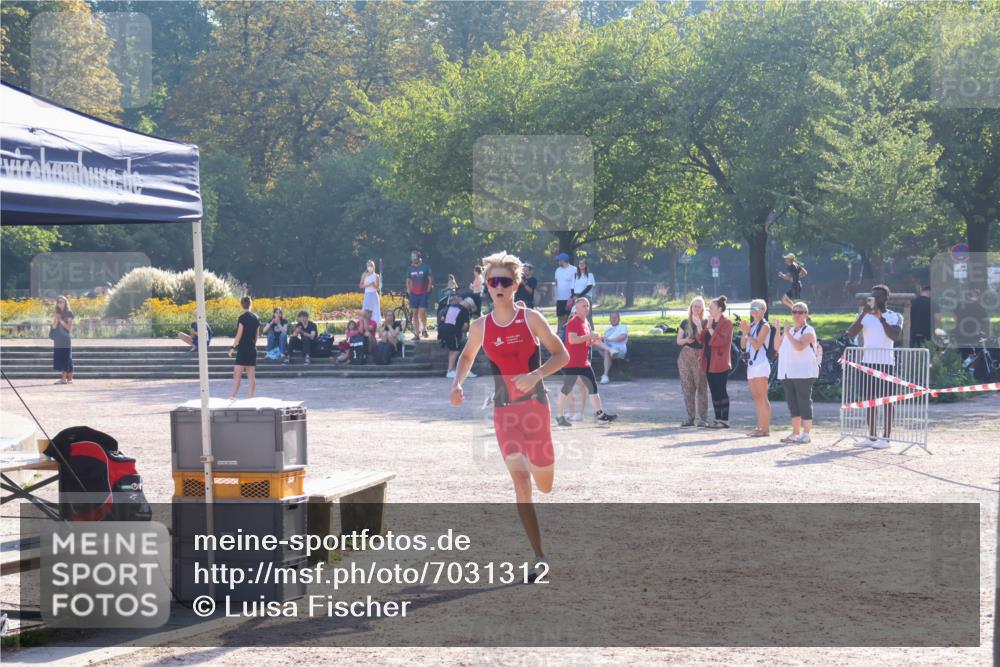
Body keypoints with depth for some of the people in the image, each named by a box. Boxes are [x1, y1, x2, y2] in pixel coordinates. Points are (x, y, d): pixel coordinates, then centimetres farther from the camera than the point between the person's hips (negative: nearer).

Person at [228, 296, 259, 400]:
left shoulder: (242, 318, -11)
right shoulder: (256, 318, 9)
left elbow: (239, 335, -13)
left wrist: (233, 347, -8)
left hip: (243, 350, -6)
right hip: (253, 350, 6)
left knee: (237, 375, -6)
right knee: (251, 376, 5)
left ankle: (232, 397, -9)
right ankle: (250, 398, 4)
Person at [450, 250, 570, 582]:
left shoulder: (531, 318, -4)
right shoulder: (480, 326, 3)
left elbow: (562, 355, -2)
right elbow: (467, 357, 22)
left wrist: (535, 375, -18)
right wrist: (457, 383, 3)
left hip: (535, 404, -1)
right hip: (503, 409, 1)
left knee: (544, 484, 7)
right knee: (519, 477, -14)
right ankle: (539, 557, -12)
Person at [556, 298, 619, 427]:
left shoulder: (587, 323, 16)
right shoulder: (573, 322, -12)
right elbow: (572, 339, -25)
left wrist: (594, 340, 5)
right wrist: (590, 336, -24)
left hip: (584, 362, 9)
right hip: (572, 363, -9)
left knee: (593, 387, 6)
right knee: (567, 388, -4)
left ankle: (600, 414, 7)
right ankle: (560, 417, 3)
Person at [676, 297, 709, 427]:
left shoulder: (705, 323, 3)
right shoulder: (685, 322, 11)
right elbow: (678, 341, 12)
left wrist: (699, 325, -15)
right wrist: (686, 340, -8)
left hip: (700, 357, -3)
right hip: (685, 356, 3)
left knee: (701, 387, -6)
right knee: (687, 388, 4)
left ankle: (703, 418, -4)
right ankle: (690, 418, 10)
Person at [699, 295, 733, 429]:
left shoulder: (726, 322, -8)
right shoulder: (710, 322, 16)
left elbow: (720, 340, -19)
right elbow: (702, 339, 11)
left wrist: (710, 329, -14)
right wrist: (706, 328, -3)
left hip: (720, 363, -8)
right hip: (709, 362, 8)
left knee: (721, 391, -7)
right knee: (714, 391, 9)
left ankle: (725, 420, -4)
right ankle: (718, 419, 14)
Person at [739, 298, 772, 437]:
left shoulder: (764, 326, -6)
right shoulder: (751, 325, 17)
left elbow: (757, 345, -15)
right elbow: (743, 345, 11)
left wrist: (748, 332, -15)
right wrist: (744, 333, -4)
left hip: (761, 363, -8)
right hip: (751, 364, 8)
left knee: (762, 397, -10)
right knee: (756, 397, 7)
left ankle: (766, 428, -10)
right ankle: (760, 427, 10)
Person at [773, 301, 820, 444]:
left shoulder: (808, 331, -5)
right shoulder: (789, 330, 19)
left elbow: (799, 346, -21)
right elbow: (777, 347, 12)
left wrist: (788, 334, -20)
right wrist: (778, 331, 2)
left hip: (803, 373, -8)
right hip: (788, 373, 8)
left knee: (804, 403, -6)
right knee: (792, 404, 9)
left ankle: (806, 434, -3)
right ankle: (795, 433, 15)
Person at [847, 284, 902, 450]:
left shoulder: (895, 317, 1)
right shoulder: (864, 315, 11)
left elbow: (895, 336, -16)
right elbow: (851, 333, -5)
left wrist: (881, 317, -22)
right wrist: (863, 313, -15)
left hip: (886, 362, -4)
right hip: (868, 361, 4)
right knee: (870, 399, 6)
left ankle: (885, 437, -1)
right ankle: (872, 437, 11)